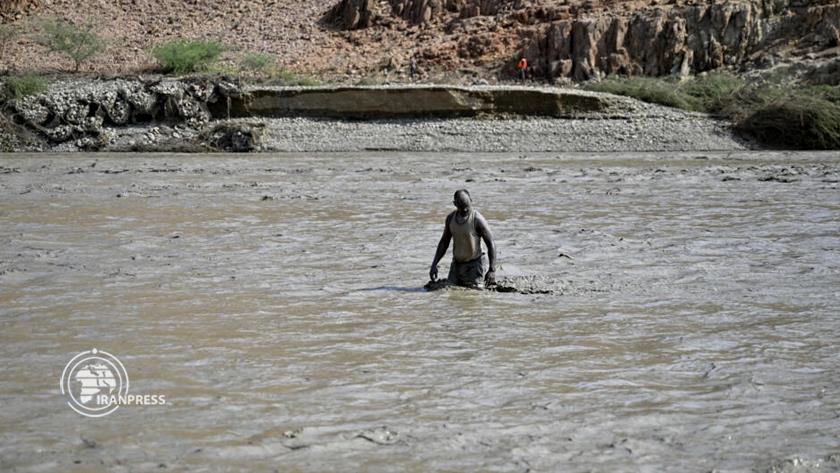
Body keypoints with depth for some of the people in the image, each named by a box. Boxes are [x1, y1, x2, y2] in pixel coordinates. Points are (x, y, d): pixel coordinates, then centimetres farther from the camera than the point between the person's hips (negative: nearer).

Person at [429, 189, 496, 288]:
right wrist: (434, 264, 0)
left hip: (474, 264, -5)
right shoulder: (450, 218, 0)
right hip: (457, 264, 6)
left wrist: (492, 270, -25)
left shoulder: (477, 220, -18)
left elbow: (491, 244, -17)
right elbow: (444, 243, 10)